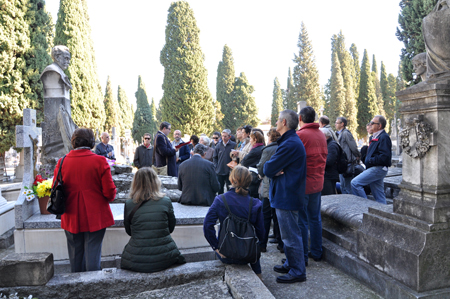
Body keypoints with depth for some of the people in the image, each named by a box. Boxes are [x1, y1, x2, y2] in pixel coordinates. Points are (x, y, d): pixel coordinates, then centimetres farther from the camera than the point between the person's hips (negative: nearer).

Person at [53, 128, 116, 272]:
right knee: (92, 254, 5)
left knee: (75, 256, 17)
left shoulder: (62, 162, -3)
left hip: (72, 219, 3)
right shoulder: (100, 161, -12)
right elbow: (109, 192, -12)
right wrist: (110, 197, 11)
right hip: (95, 217, -3)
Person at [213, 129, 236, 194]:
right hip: (219, 172, 3)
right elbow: (214, 157, 12)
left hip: (229, 172, -3)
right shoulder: (218, 146, 4)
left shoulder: (234, 145, -7)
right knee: (219, 189, 13)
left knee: (230, 189, 6)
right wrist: (216, 167, 1)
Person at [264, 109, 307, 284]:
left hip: (287, 196, -11)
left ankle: (298, 272, 11)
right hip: (286, 195, 11)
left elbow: (268, 169, -22)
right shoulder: (291, 141, 15)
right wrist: (276, 170, -10)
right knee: (289, 234, 20)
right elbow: (268, 169, 11)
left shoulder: (290, 144, -21)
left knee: (291, 235, 0)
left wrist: (272, 169, -1)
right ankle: (291, 264, 34)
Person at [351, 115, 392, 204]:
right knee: (379, 196, 12)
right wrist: (367, 161, 12)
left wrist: (370, 161, -16)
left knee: (355, 183, -15)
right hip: (374, 169, 10)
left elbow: (384, 157, -23)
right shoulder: (376, 137, 19)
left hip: (378, 169, -10)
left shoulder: (384, 137, -13)